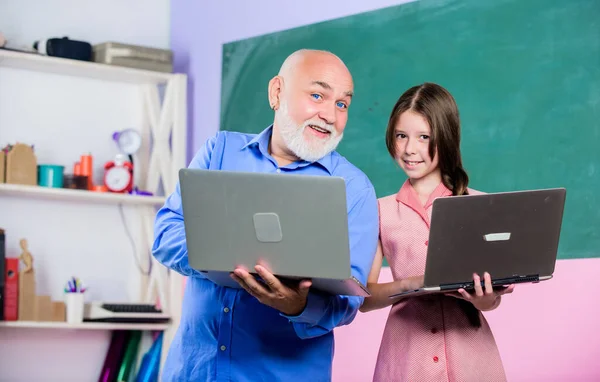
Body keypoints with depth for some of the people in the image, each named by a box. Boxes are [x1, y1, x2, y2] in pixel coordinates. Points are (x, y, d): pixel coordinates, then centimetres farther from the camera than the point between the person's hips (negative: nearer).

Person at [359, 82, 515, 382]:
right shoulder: (381, 211, 4)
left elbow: (492, 298, 3)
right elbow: (363, 297, -1)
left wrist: (483, 299, -19)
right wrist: (409, 284, -19)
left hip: (468, 354, 0)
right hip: (406, 354, 1)